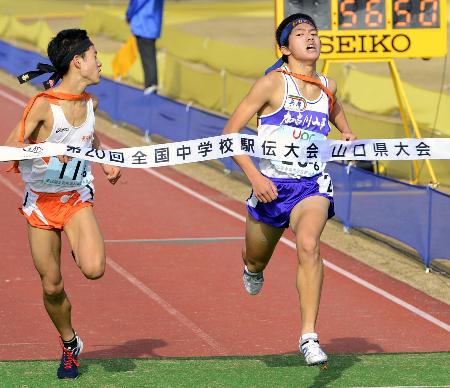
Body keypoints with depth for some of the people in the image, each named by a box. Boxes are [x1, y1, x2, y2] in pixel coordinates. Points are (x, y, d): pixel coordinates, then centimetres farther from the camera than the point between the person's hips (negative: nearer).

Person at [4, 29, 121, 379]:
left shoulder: (90, 103, -1)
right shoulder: (44, 105, -19)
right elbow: (11, 146, -19)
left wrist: (106, 160, 6)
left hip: (77, 199, 3)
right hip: (41, 202, -3)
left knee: (94, 269, -23)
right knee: (52, 286, 3)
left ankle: (79, 247, 13)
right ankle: (70, 345, 28)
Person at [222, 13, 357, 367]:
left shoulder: (328, 86, 6)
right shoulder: (274, 83, -9)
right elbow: (230, 133, -9)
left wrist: (347, 135, 14)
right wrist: (254, 176, -19)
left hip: (312, 184, 1)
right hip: (271, 185, -1)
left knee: (308, 244, -29)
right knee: (256, 261, 18)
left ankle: (309, 337, -28)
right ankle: (253, 269, 60)